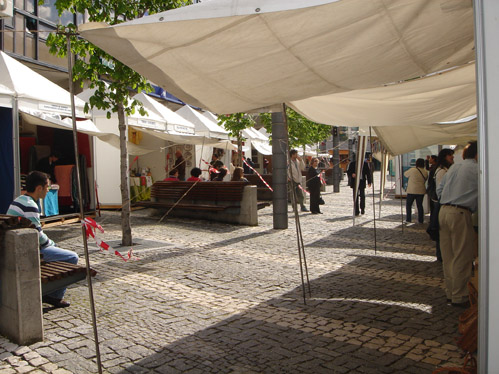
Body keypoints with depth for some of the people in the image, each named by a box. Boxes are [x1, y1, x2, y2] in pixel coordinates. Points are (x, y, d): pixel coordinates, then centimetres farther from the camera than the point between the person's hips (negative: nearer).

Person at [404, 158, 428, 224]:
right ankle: (421, 220, 11)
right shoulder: (425, 172, 1)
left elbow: (405, 174, 4)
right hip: (421, 191, 4)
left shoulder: (412, 170, -12)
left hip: (412, 191, -4)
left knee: (408, 204, 8)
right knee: (420, 205, 12)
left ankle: (408, 219, 6)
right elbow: (425, 180, 12)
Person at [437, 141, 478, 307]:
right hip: (460, 214, -7)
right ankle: (459, 297, 7)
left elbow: (439, 189, 17)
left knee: (448, 255, 13)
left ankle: (450, 292, 22)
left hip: (443, 211, 7)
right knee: (462, 257, 1)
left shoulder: (454, 168, 15)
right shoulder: (477, 169, -5)